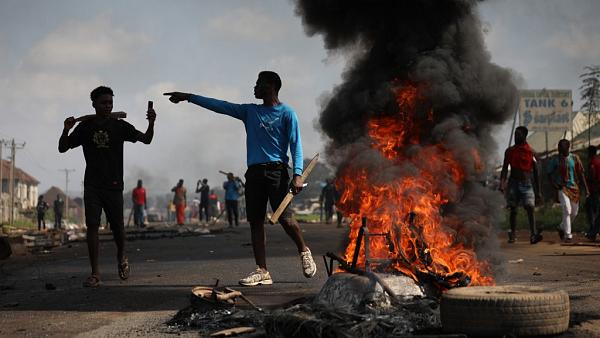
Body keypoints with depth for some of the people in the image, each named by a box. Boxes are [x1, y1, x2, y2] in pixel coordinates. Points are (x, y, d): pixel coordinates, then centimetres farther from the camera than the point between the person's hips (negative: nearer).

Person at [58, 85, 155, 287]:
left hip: (114, 185, 0)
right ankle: (95, 273, -4)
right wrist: (66, 130, -13)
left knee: (117, 226, 4)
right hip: (92, 186, 0)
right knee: (92, 226, -6)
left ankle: (121, 258, 34)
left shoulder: (119, 126, 2)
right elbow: (63, 148, 6)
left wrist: (151, 123, -21)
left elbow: (146, 139, -2)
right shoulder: (85, 127, 4)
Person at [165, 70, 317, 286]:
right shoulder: (250, 111, 18)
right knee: (255, 221, 0)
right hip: (254, 172, 6)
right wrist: (188, 97, 14)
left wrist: (298, 174, -15)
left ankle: (304, 252, 15)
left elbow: (295, 144, -4)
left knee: (284, 218, -11)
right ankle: (262, 271, 0)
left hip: (276, 171, -5)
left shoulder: (286, 113, 2)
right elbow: (219, 106, 17)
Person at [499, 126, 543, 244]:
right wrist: (502, 183, -11)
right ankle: (512, 235, 13)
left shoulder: (531, 152, 4)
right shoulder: (509, 151, 7)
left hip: (527, 183, -1)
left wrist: (538, 191, 6)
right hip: (513, 183, 2)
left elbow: (535, 172, 7)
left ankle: (533, 234, -22)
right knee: (513, 210, 5)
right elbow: (504, 168, 5)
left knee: (530, 207, -15)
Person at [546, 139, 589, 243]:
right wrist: (554, 184, -10)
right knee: (567, 210, -15)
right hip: (562, 188, -4)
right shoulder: (555, 160, -2)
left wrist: (586, 188, 4)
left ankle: (562, 228, 33)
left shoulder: (574, 158, 4)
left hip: (575, 187, 4)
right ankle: (567, 234, -10)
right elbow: (549, 173, 6)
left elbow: (581, 174, 7)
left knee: (574, 213, 10)